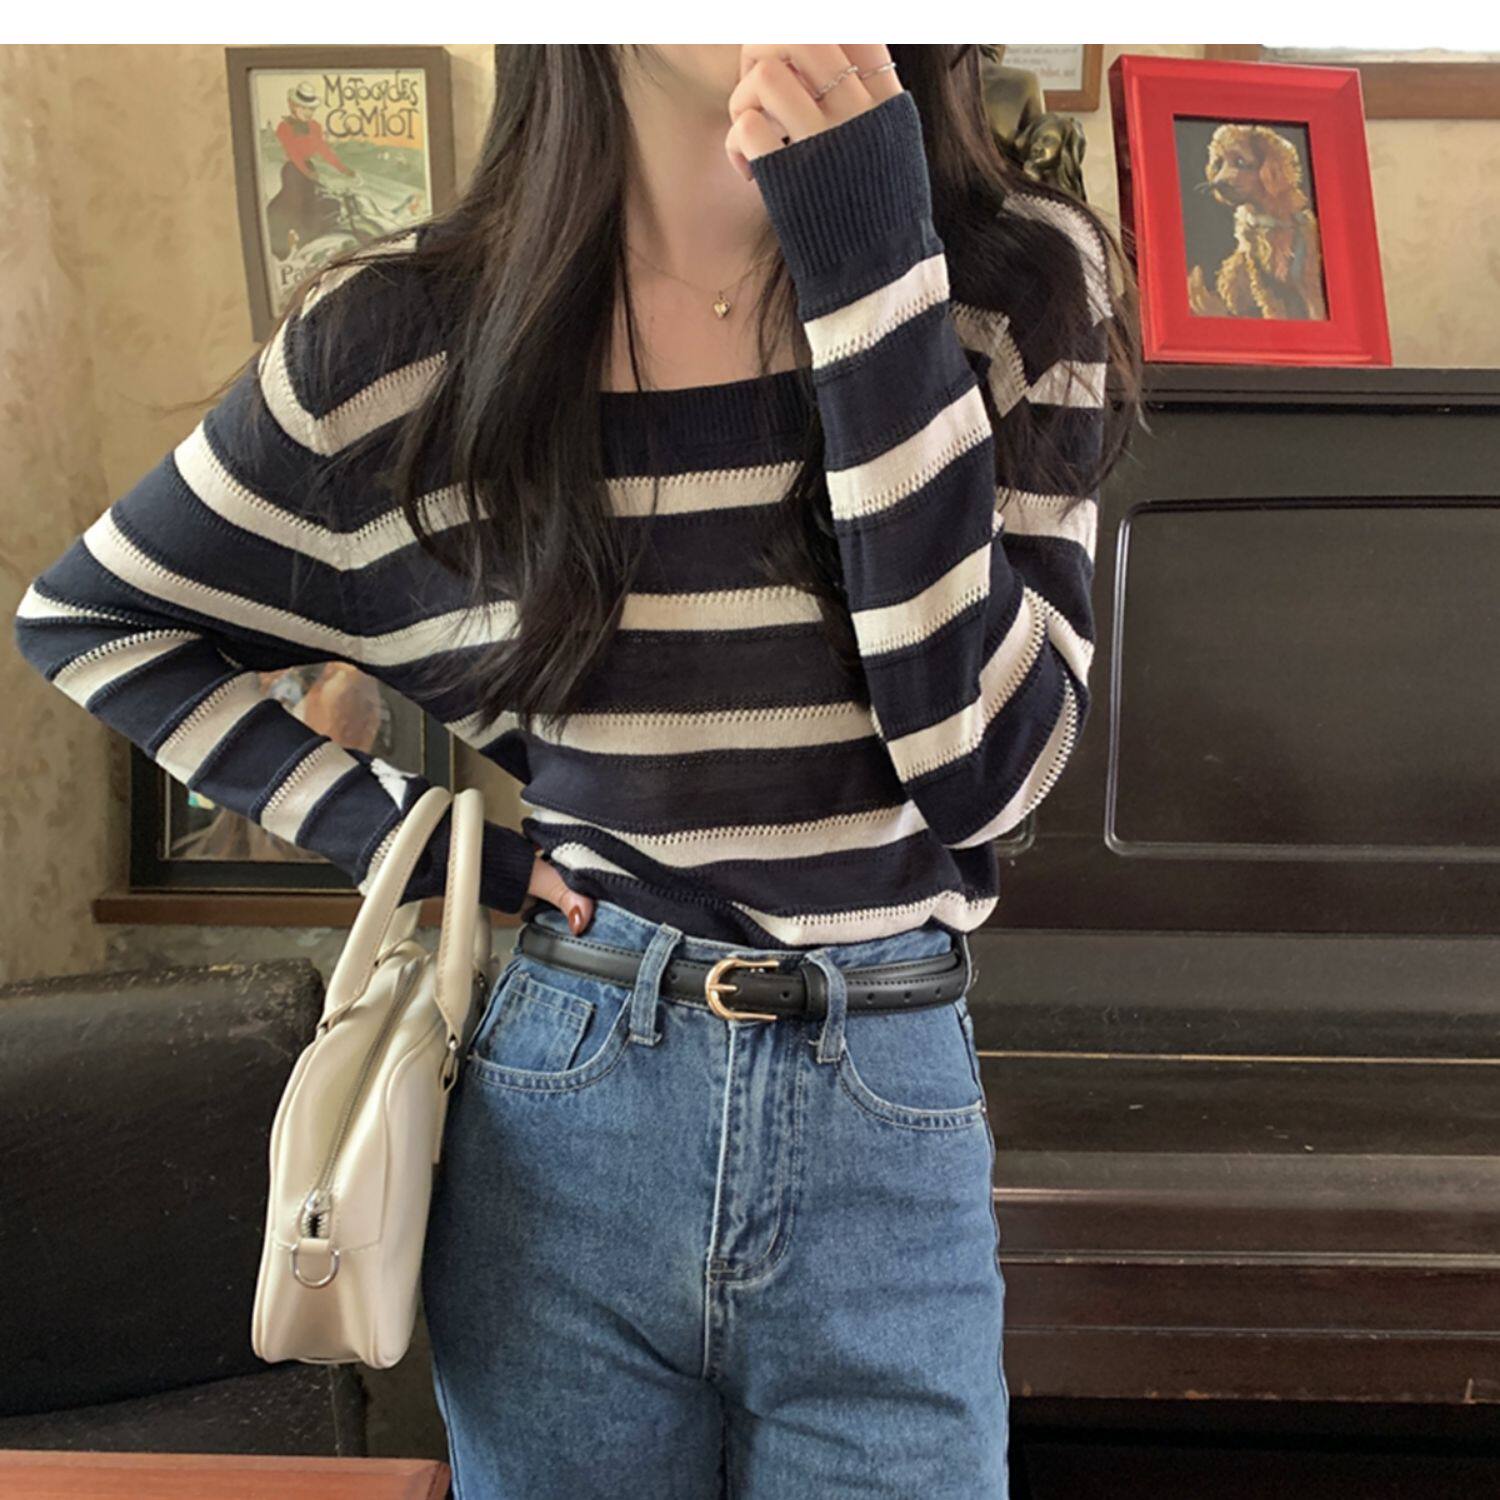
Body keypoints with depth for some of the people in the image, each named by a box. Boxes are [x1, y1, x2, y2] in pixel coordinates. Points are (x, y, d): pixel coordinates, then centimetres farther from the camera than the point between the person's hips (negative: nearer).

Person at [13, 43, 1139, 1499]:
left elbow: (985, 762, -17)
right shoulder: (413, 334, -6)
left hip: (894, 1147, 0)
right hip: (562, 1132, 1)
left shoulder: (1017, 286, -6)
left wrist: (873, 263, -20)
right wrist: (396, 837, -3)